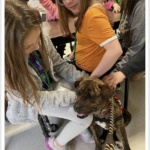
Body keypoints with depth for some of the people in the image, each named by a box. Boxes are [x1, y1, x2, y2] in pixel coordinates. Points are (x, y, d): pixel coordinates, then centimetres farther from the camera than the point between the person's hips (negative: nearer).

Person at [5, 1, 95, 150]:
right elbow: (37, 100, -25)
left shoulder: (42, 39, -22)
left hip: (53, 84, 5)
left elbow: (59, 65, -7)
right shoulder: (8, 67, -34)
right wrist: (75, 96, -24)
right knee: (85, 117, -13)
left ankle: (82, 127, 24)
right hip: (31, 102, -4)